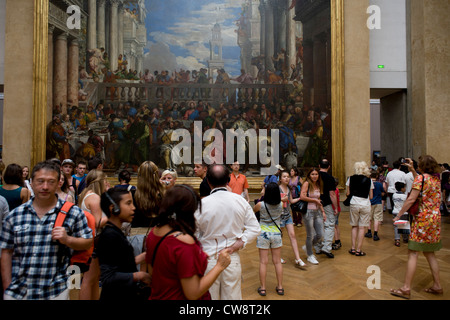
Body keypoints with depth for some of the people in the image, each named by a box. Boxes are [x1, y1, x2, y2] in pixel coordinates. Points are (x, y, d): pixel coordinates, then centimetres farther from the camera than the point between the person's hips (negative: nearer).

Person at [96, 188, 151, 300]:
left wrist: (142, 257, 9)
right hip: (115, 296, -9)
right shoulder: (109, 236, -22)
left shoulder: (117, 233, 7)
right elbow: (108, 278, -26)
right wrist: (139, 276, -20)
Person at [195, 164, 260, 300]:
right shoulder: (240, 201, -4)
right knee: (233, 295, 16)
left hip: (208, 259, -2)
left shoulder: (202, 204, -14)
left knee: (209, 296, 13)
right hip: (233, 259, 2)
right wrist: (241, 243, -5)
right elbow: (255, 228, 0)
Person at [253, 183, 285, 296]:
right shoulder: (281, 205, -9)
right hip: (276, 234, 3)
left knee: (263, 262, 6)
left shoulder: (261, 204, -15)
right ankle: (280, 287, 22)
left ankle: (263, 288, 13)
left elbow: (253, 210, 6)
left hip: (263, 234, -2)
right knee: (277, 261, 13)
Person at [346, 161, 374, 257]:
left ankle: (353, 248, 14)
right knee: (362, 227, 3)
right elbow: (371, 196, 1)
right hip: (365, 205, -1)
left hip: (354, 204, 1)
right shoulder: (369, 180, -1)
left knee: (354, 226, 13)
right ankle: (358, 250, 6)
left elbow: (348, 193, 1)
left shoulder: (351, 179, -1)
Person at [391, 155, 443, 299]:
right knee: (429, 253, 18)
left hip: (422, 219, -8)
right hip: (435, 219, 8)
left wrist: (399, 215, -11)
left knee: (413, 253, -7)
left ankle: (406, 288, -5)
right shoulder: (437, 179, 11)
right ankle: (437, 286, 25)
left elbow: (411, 199, -17)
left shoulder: (421, 177, -12)